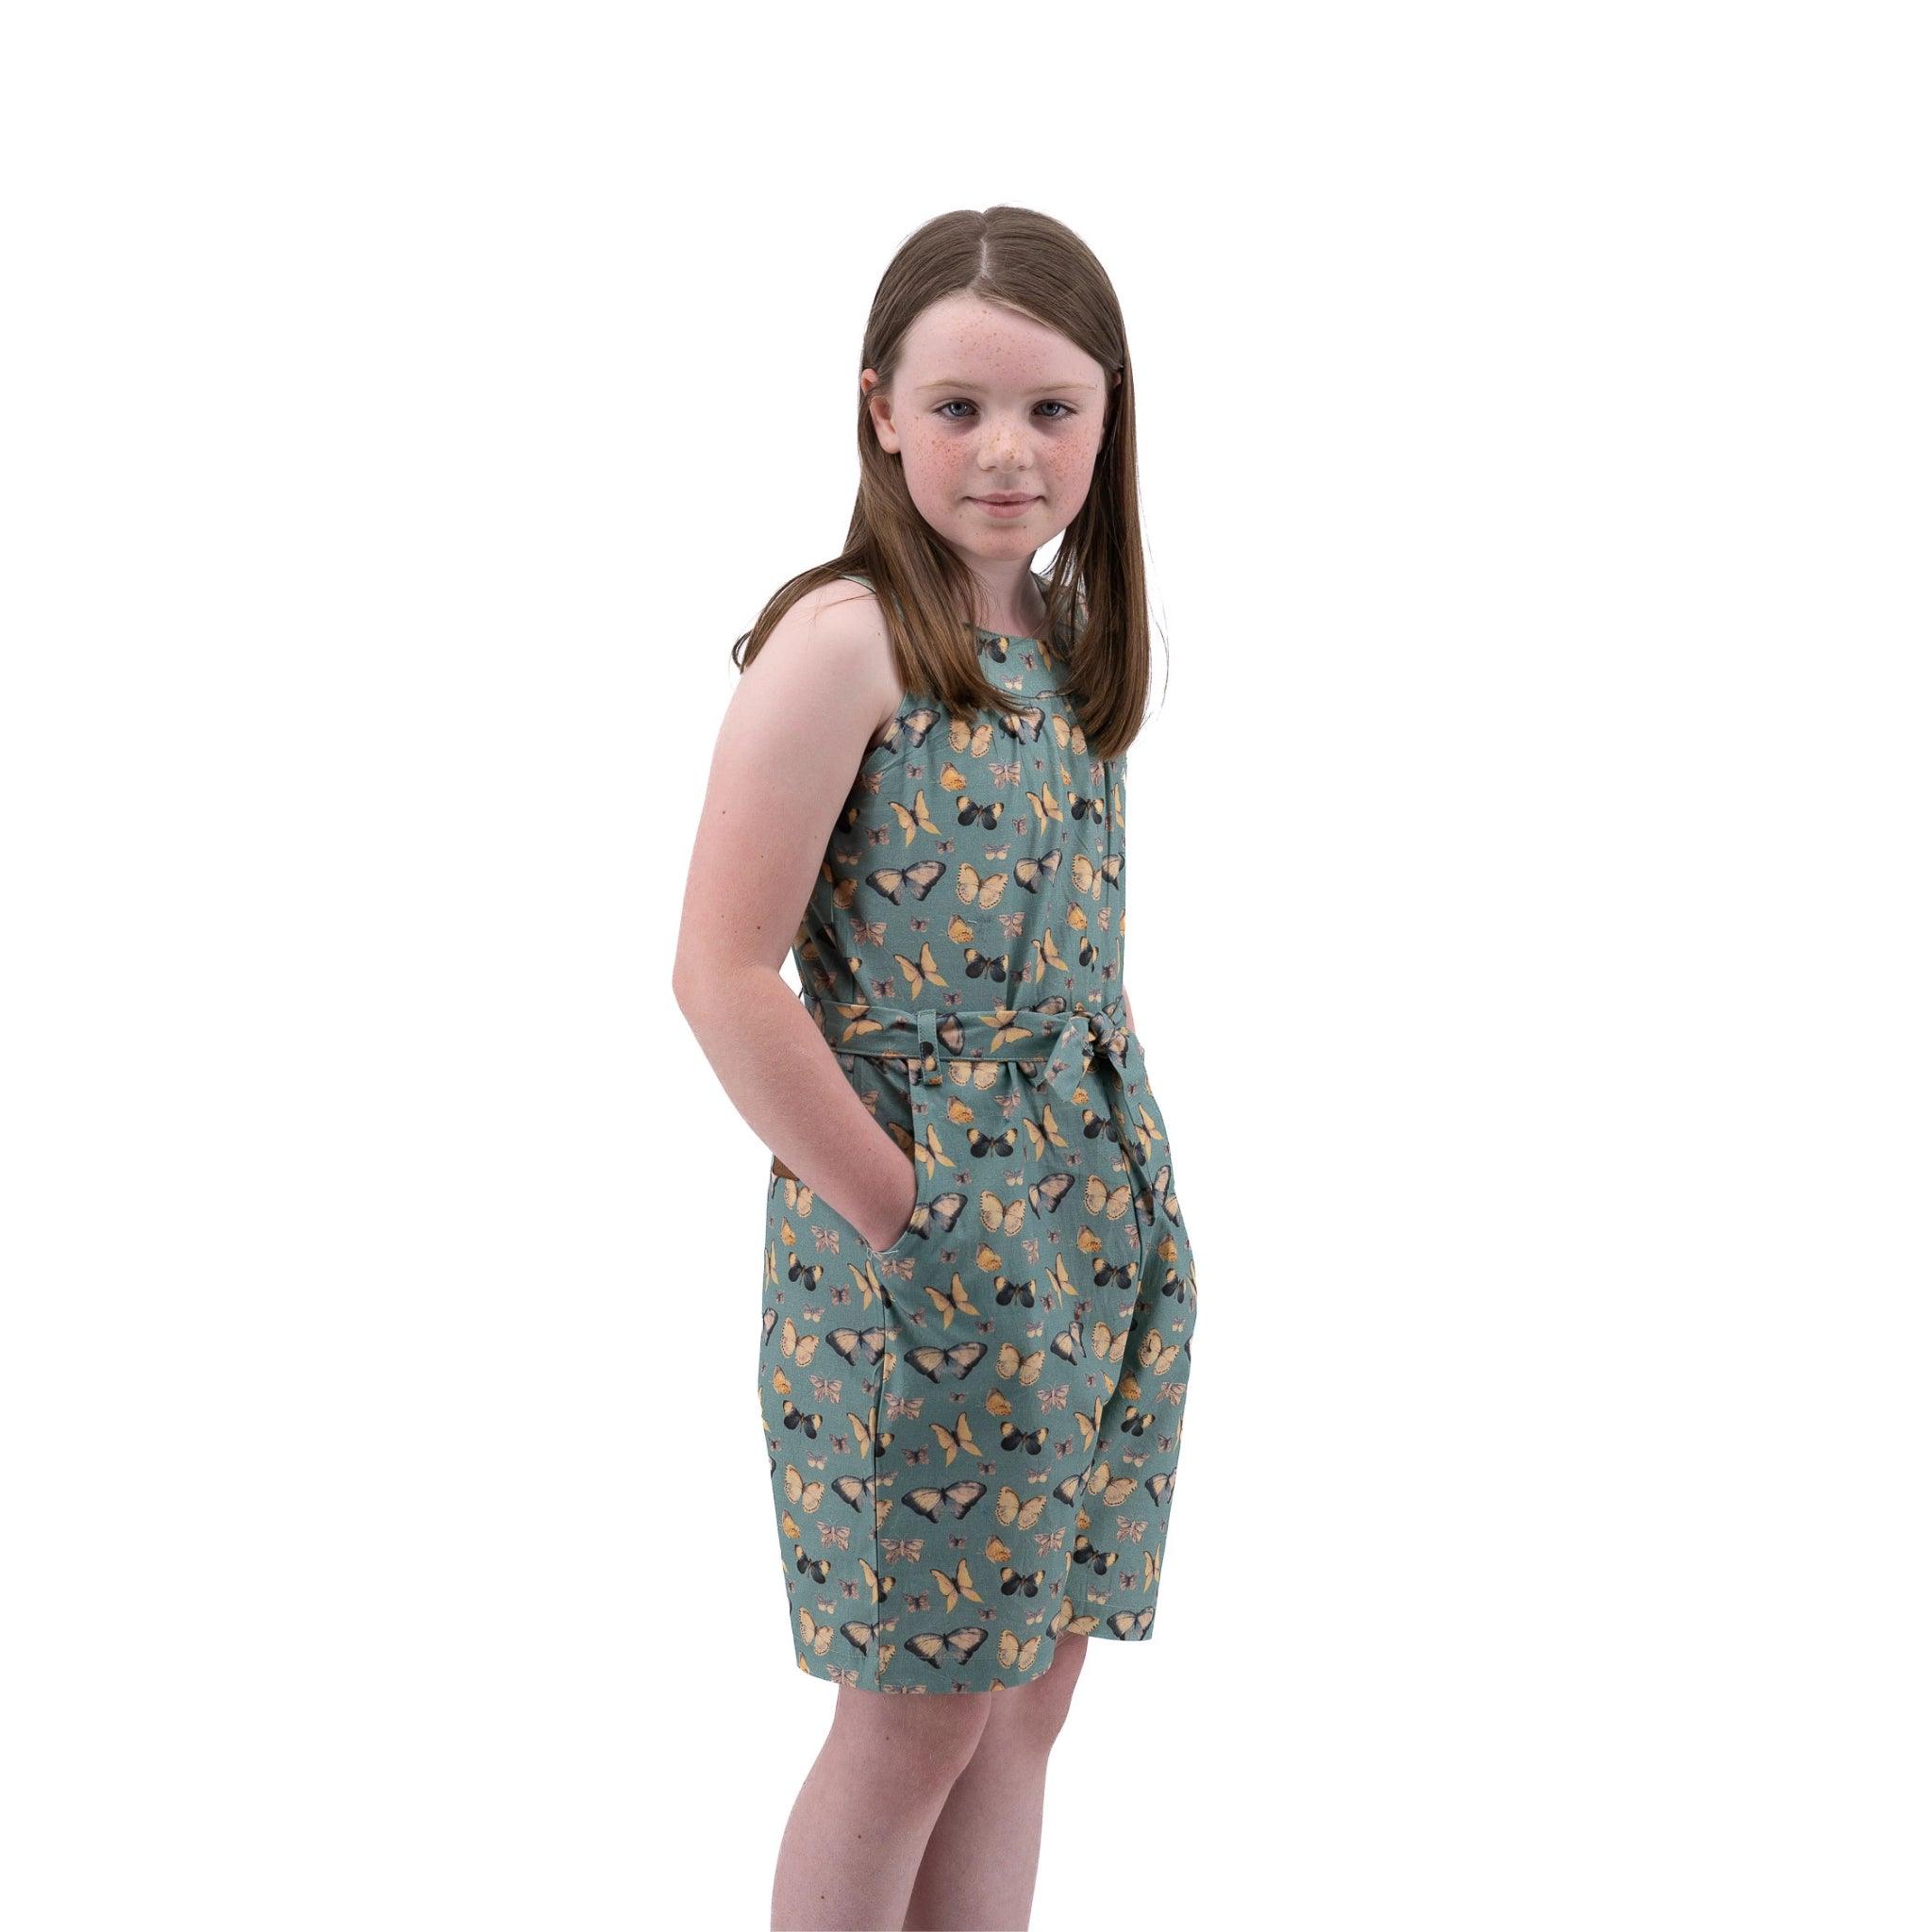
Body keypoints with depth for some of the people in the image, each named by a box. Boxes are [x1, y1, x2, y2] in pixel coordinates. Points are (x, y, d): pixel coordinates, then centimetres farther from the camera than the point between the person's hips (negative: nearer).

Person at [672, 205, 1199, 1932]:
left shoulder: (1062, 639, 10)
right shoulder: (845, 640, -14)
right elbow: (723, 974, -17)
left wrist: (1123, 1193, 8)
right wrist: (909, 1220, -15)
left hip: (1102, 1216, 7)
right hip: (926, 1224, -7)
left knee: (1027, 1691, 13)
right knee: (921, 1715, 2)